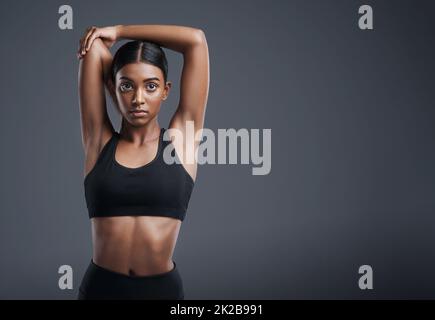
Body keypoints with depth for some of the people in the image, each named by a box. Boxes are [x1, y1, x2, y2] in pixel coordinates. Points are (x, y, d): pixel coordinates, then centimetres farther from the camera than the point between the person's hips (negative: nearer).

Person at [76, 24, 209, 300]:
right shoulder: (99, 140, 0)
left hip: (162, 288, 0)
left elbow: (196, 40, -6)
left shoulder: (181, 138, -3)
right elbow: (93, 47, -4)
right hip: (100, 287, 1)